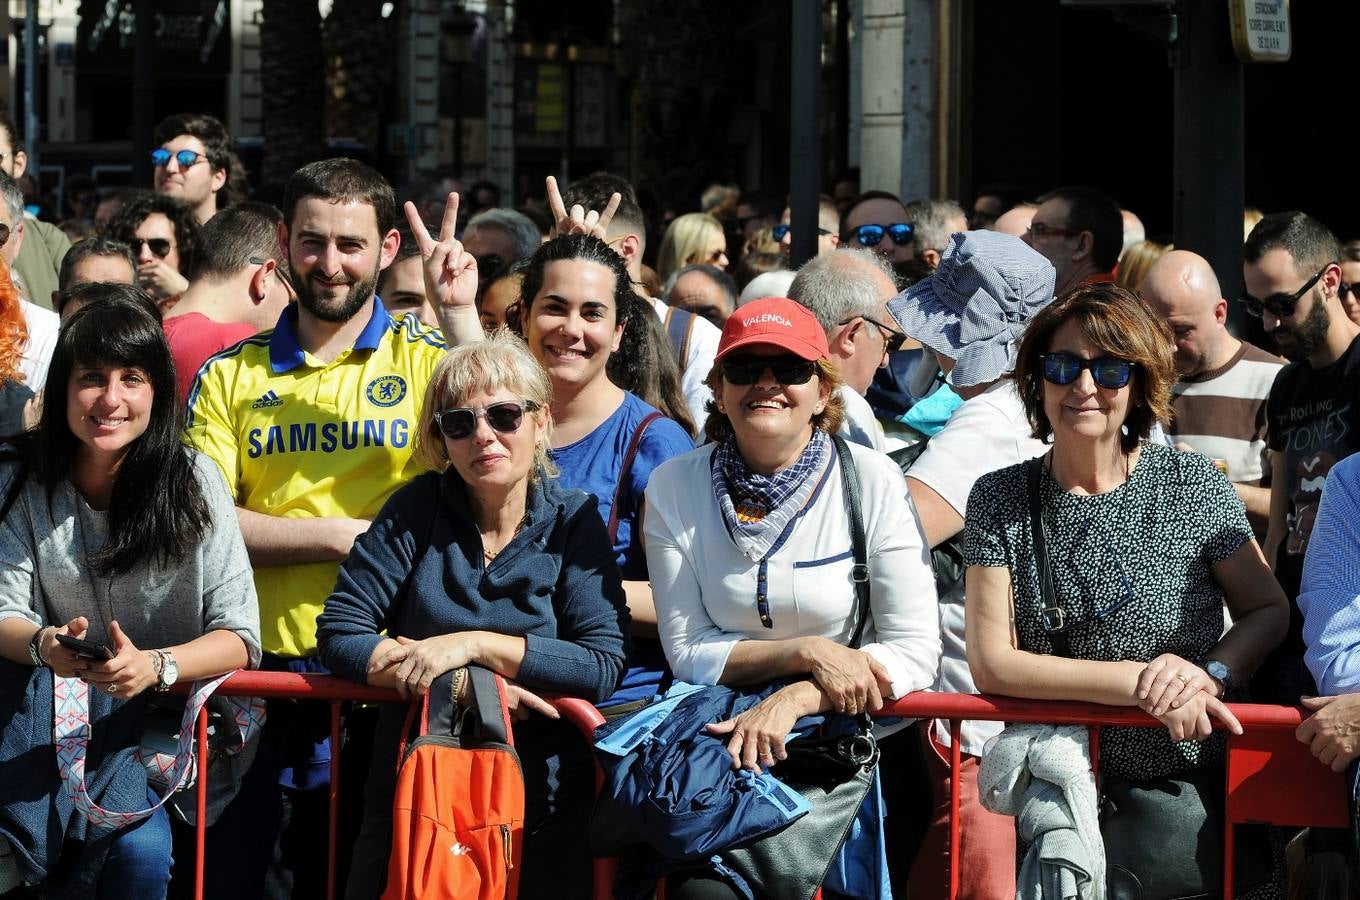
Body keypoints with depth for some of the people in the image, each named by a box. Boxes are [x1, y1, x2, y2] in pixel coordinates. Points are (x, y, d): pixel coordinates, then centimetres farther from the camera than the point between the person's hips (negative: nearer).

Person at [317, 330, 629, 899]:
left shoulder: (574, 522, -1)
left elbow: (603, 666, -12)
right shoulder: (419, 509, 1)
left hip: (540, 807, -1)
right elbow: (339, 633, -4)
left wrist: (473, 645, -19)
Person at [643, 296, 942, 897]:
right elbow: (688, 653, 0)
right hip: (726, 740, 1)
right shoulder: (676, 488, 1)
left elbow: (915, 652, -7)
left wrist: (795, 699, -20)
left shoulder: (872, 480, -4)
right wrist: (808, 652, -14)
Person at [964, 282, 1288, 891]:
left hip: (1191, 784, 0)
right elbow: (990, 662, -4)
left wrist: (1210, 674, -13)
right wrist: (1140, 683, -13)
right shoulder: (999, 500, 2)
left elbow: (1268, 609, 8)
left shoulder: (1195, 487, 2)